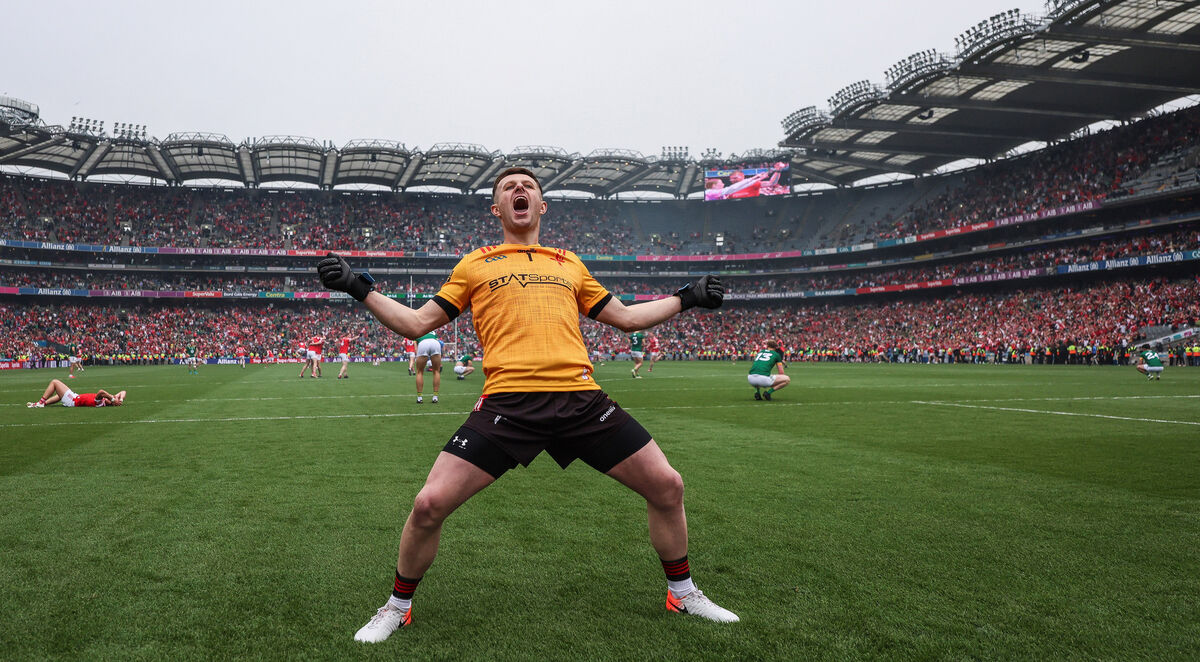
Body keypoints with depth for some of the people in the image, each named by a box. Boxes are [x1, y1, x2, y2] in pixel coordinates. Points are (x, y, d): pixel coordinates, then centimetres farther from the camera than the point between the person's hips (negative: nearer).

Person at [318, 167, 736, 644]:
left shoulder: (570, 263, 22)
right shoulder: (475, 265, 17)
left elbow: (626, 317, 30)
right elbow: (417, 324, 18)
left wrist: (686, 298, 29)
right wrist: (361, 290, 10)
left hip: (580, 397, 2)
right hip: (508, 400, -2)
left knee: (667, 486, 2)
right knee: (430, 503, -11)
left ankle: (682, 592, 28)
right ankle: (398, 606, 19)